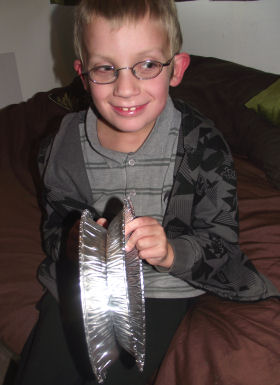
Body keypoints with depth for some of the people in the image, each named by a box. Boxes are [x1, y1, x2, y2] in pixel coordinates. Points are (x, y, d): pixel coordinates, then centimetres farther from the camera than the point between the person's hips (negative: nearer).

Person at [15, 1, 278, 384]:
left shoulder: (203, 145, -18)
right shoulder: (66, 145, -9)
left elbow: (222, 242, -14)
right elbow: (56, 226, 3)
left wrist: (171, 253, -34)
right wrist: (73, 241, -20)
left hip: (163, 287, -2)